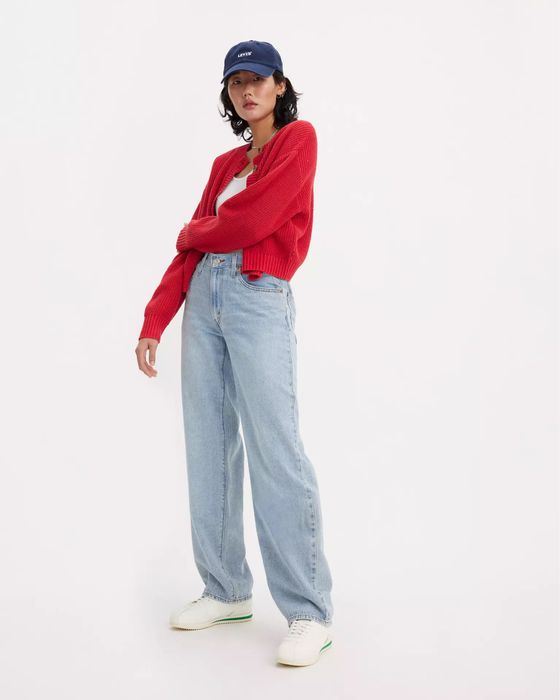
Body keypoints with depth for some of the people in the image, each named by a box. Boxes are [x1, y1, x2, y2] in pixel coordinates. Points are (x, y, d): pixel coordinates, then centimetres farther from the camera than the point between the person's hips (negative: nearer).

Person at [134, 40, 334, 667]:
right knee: (208, 447, 6)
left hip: (259, 298, -7)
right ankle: (226, 591, 16)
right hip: (204, 297, 7)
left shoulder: (298, 138, 2)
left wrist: (195, 231, 10)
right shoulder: (225, 164, 22)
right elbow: (189, 248, 15)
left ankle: (310, 613, -5)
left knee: (274, 450, -11)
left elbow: (247, 221, -10)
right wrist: (154, 322, 7)